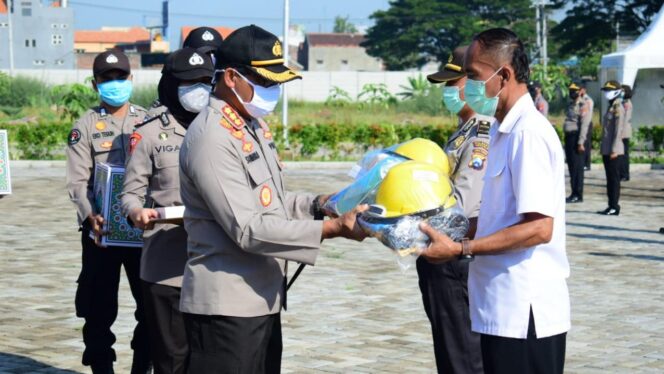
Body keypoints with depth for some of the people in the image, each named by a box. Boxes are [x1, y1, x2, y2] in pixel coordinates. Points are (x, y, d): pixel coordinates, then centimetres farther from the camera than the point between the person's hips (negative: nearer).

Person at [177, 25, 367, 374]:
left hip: (262, 301, 10)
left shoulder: (254, 127, 12)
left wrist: (318, 204, 2)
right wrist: (333, 228, -24)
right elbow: (248, 229, -23)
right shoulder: (211, 138, -19)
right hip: (226, 307, -10)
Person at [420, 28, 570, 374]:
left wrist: (461, 250, -18)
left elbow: (539, 228, -21)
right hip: (505, 310, 9)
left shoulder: (529, 132, -16)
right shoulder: (504, 132, 13)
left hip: (524, 314, -9)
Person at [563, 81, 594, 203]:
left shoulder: (584, 104, -11)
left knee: (577, 167, -6)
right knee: (571, 166, 11)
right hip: (569, 136, 9)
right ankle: (574, 194, 17)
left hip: (577, 136, -9)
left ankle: (578, 195, -3)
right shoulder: (571, 104, 17)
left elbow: (584, 124, -16)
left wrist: (580, 142, -21)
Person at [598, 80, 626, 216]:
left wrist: (614, 150, -21)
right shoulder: (610, 107, 16)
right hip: (606, 149, 9)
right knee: (610, 178, 11)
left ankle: (615, 207, -3)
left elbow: (619, 130, -17)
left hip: (613, 150, -9)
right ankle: (611, 206, 16)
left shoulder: (618, 108, -12)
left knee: (614, 178, -5)